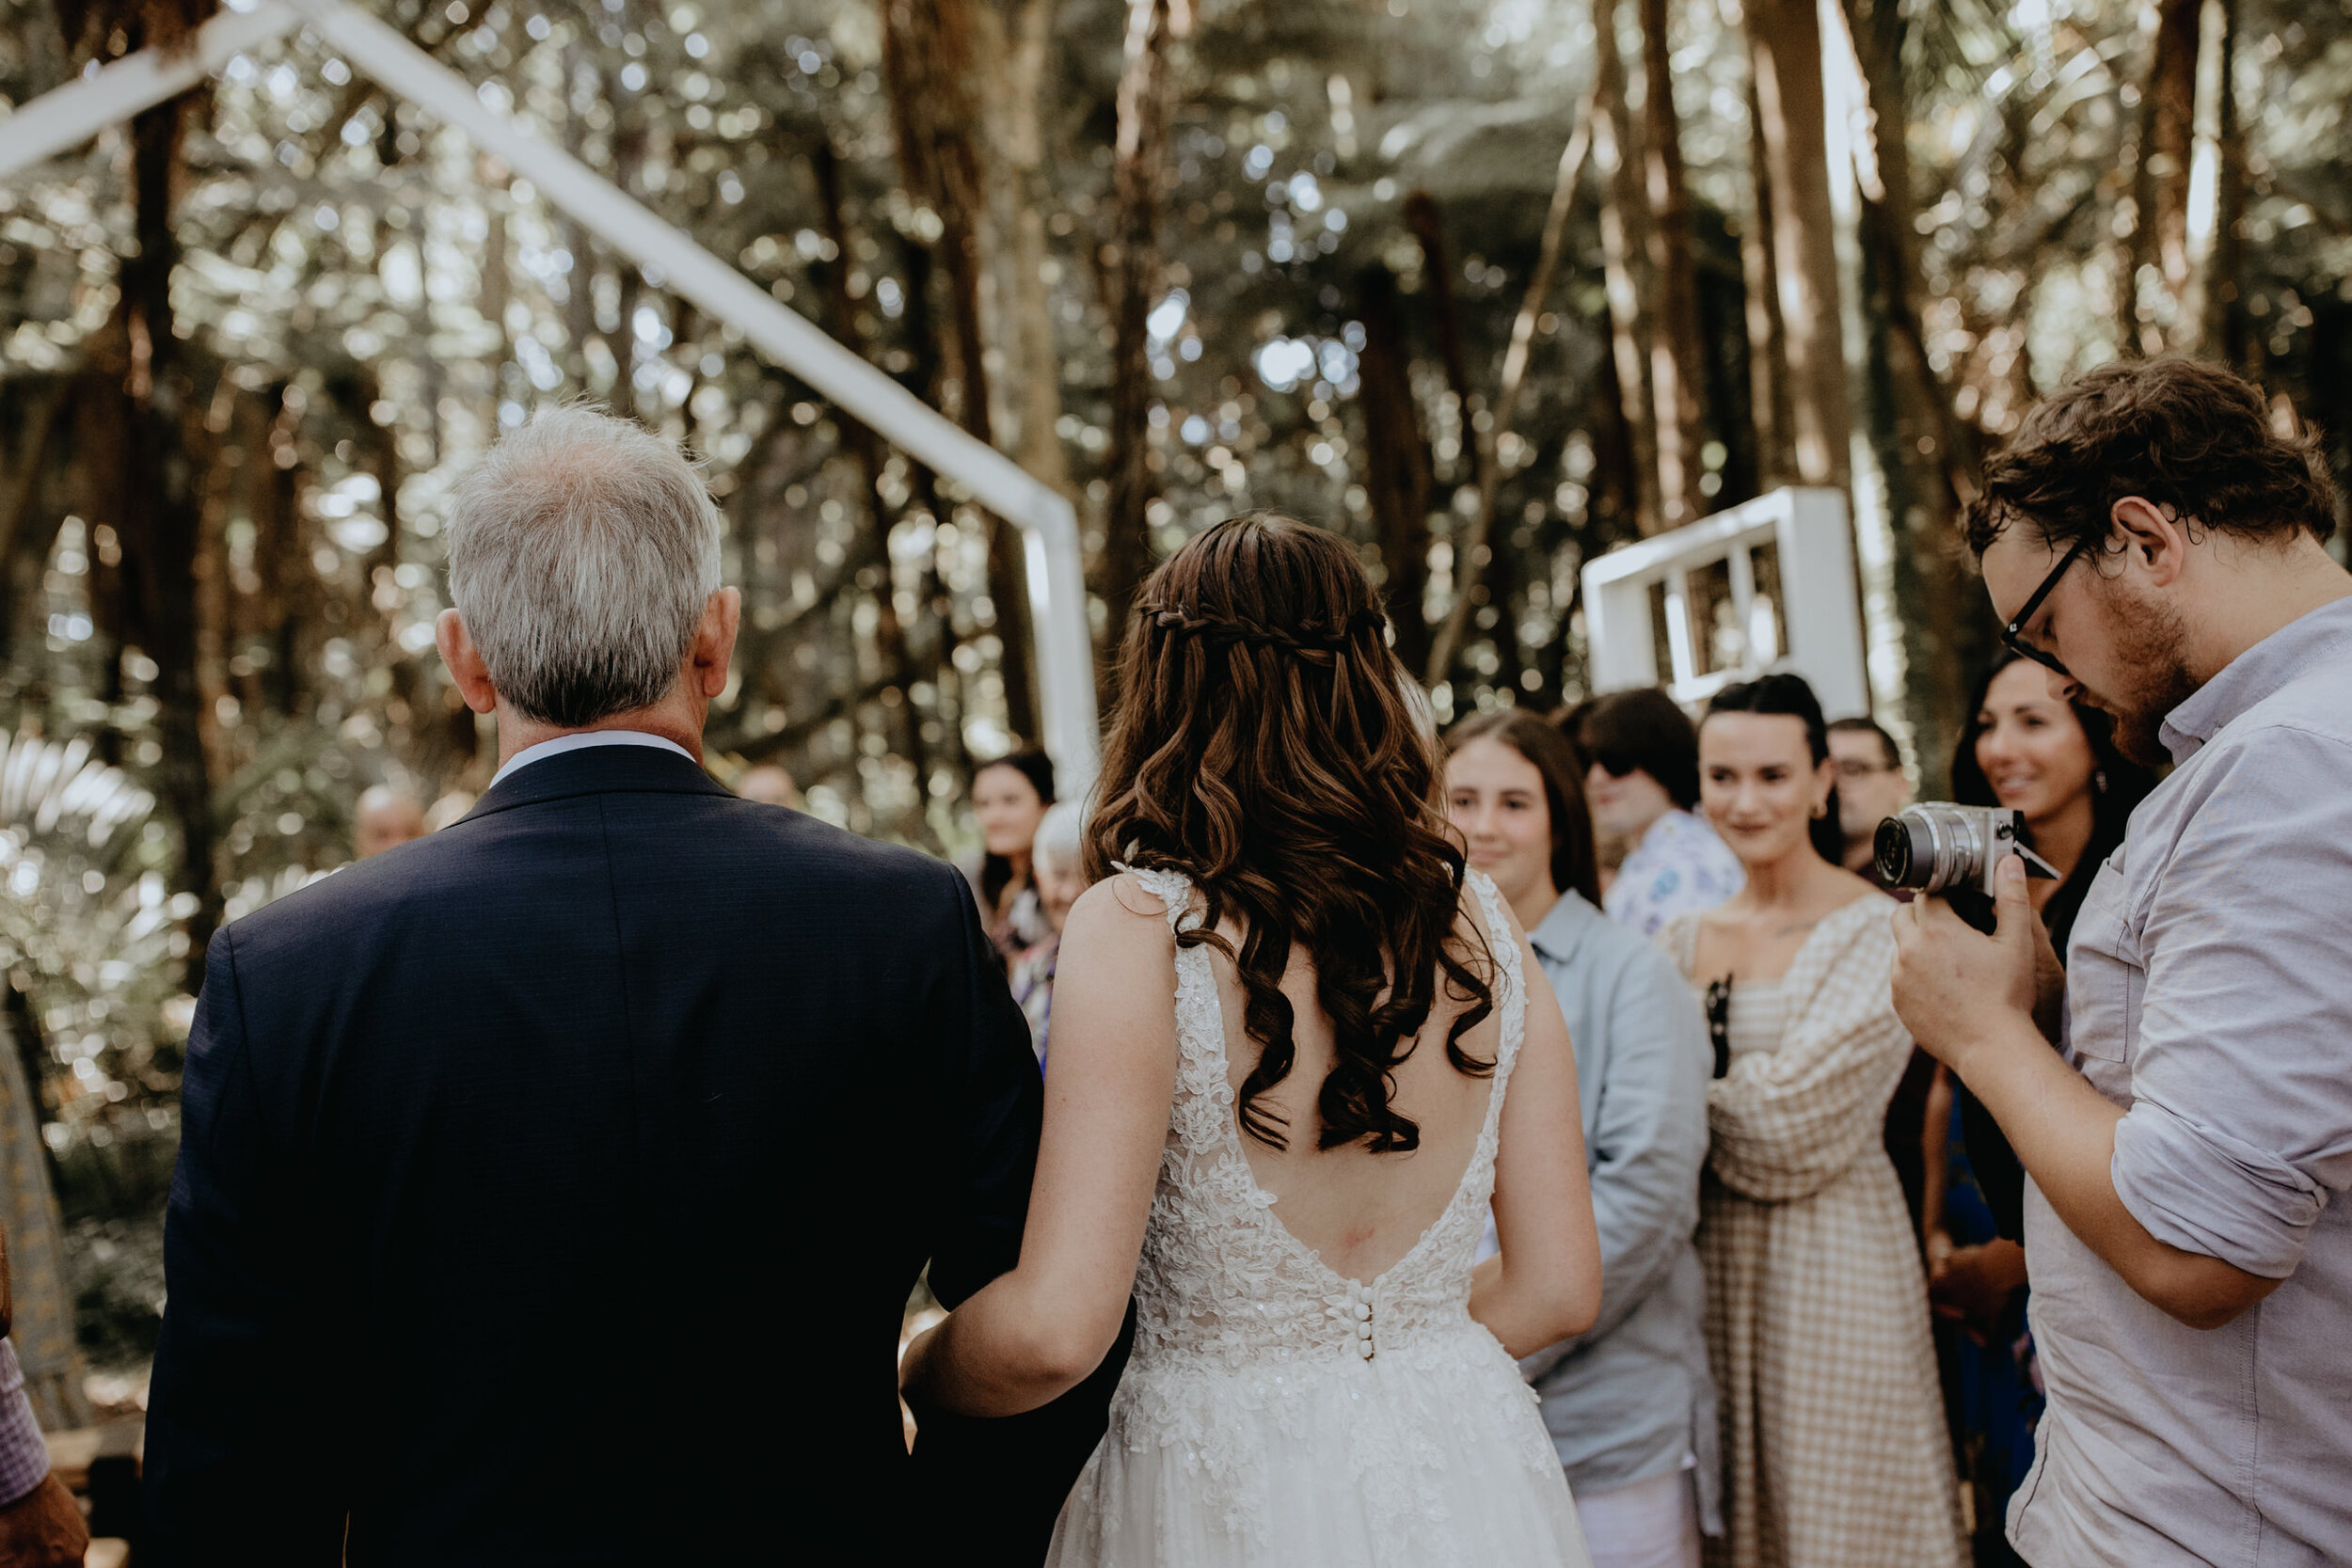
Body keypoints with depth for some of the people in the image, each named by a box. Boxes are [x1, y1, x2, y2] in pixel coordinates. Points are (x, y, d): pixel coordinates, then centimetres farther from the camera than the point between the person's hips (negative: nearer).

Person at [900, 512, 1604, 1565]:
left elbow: (1054, 1329, -22)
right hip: (1467, 1474, 5)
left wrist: (904, 1370, -2)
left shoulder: (1139, 927, -17)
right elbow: (1559, 1288, 2)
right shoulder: (1481, 921, -3)